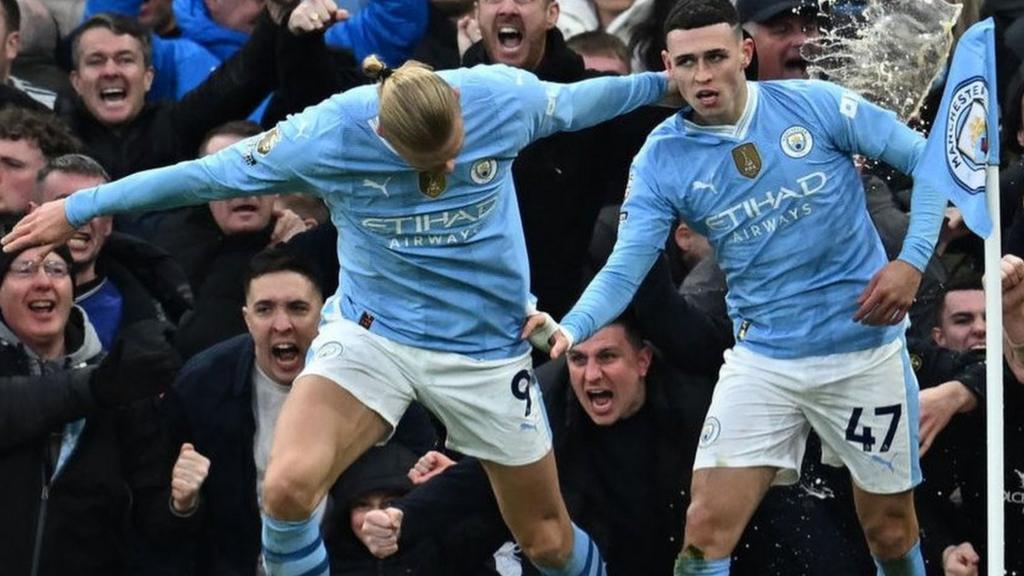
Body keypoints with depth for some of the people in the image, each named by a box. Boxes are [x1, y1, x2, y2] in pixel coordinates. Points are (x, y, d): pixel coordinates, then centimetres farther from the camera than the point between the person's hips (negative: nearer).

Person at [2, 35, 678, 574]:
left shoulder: (505, 97, -18)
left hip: (484, 347, 1)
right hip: (372, 331, -1)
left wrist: (663, 83, 18)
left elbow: (572, 103, 6)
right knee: (287, 485, -26)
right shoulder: (326, 135, -21)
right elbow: (209, 173, -8)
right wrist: (81, 207, -1)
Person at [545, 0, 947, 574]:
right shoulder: (662, 161, -6)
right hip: (762, 360, 1)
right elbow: (623, 272, -10)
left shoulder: (815, 105, -9)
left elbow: (928, 158, -2)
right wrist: (570, 329, -30)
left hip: (866, 350, -1)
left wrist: (912, 260, -14)